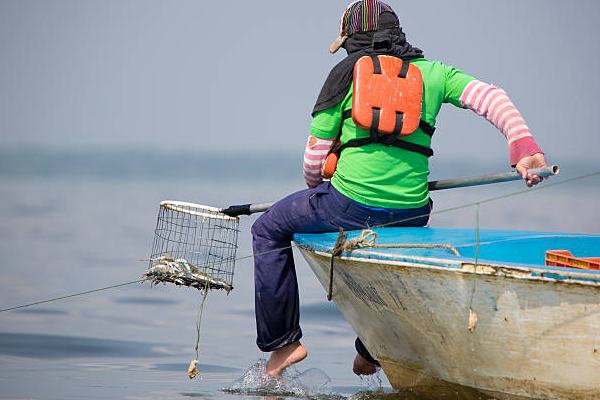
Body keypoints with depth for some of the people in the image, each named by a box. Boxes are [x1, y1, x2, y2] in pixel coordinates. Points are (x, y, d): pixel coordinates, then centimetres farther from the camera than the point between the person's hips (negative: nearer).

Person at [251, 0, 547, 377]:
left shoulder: (346, 73, 7)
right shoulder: (433, 72, 14)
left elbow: (314, 160, 7)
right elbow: (491, 98, 0)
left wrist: (317, 191, 27)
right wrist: (524, 148, -8)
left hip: (350, 204, -4)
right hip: (412, 212, 4)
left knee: (268, 230, 21)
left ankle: (284, 341, 14)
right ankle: (371, 352, 37)